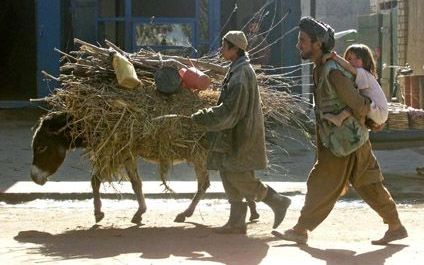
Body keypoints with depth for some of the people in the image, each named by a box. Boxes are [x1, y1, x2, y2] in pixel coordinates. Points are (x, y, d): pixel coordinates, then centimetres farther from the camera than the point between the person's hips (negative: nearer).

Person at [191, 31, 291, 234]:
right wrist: (207, 115, 16)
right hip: (235, 135, 10)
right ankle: (236, 222, 11)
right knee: (230, 175, 8)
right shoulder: (237, 70, 14)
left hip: (242, 135, -10)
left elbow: (230, 110, -21)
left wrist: (202, 118, -16)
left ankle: (278, 202, 3)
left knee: (238, 177, -8)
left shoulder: (241, 73, -18)